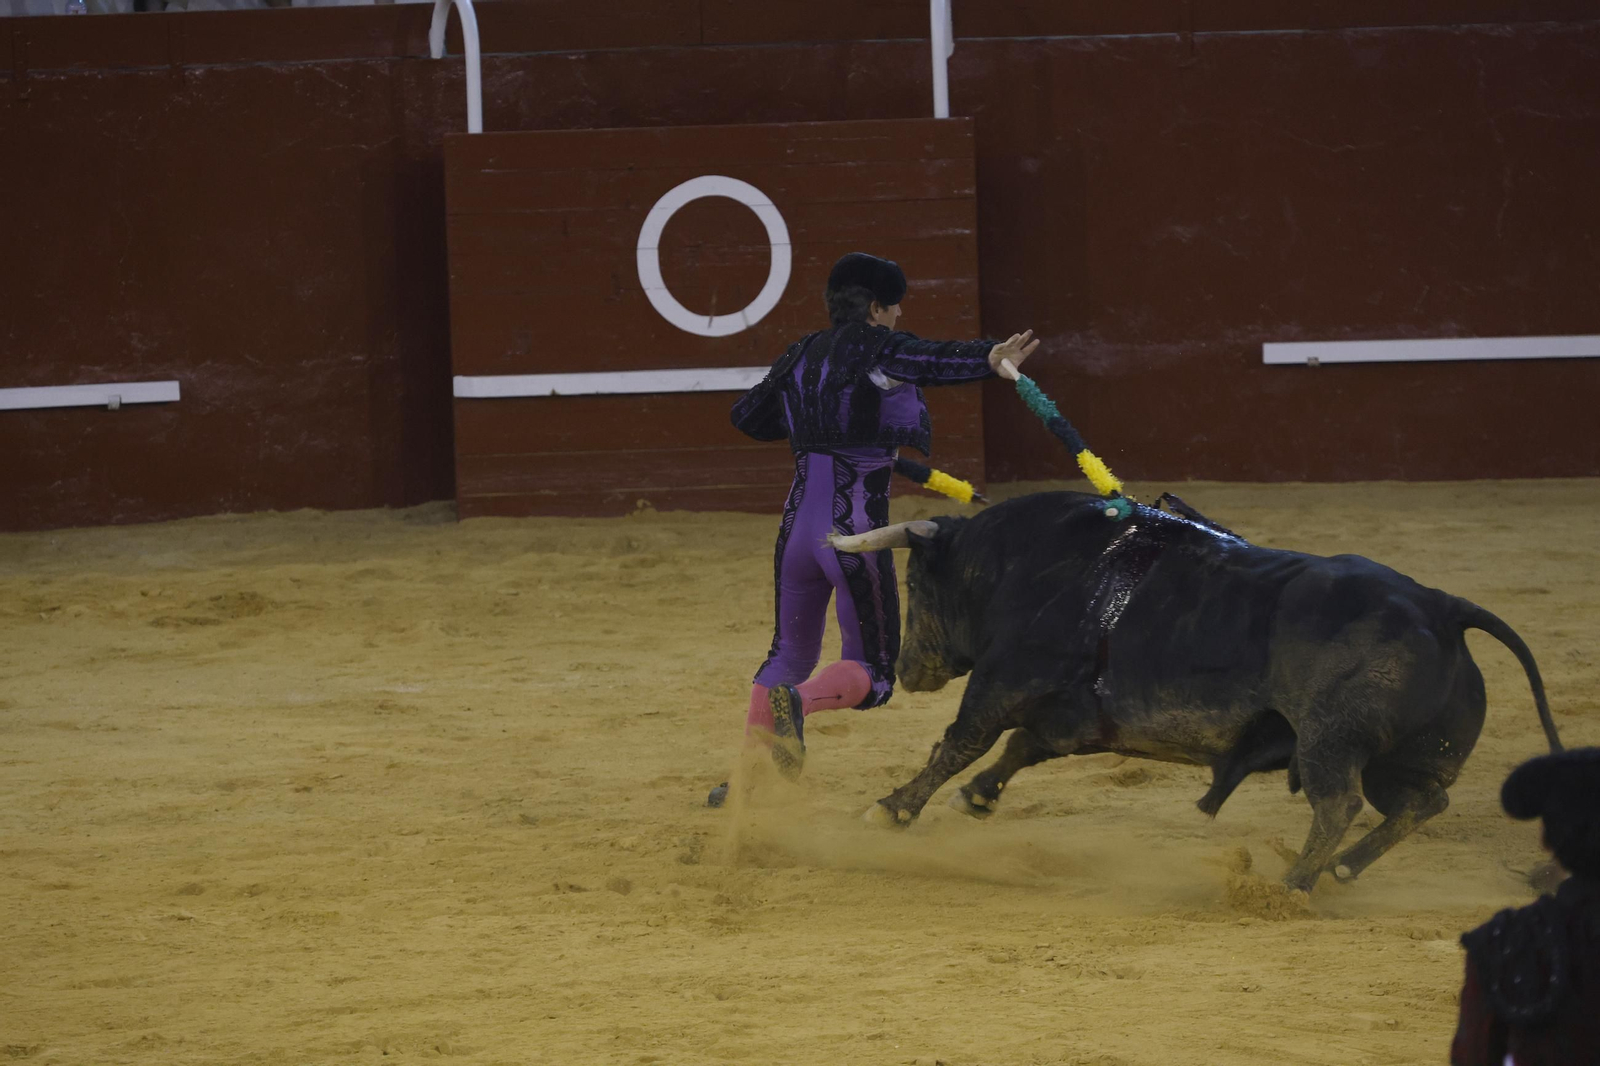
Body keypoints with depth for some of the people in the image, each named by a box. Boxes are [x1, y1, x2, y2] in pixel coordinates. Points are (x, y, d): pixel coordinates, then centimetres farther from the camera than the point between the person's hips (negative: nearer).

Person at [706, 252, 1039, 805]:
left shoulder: (801, 355, 11)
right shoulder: (876, 347, -8)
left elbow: (746, 416, 21)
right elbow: (931, 360, -29)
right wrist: (990, 358, -47)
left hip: (798, 526, 6)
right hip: (858, 531, -6)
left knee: (789, 654, 22)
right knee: (871, 671, 5)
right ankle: (801, 700, -26)